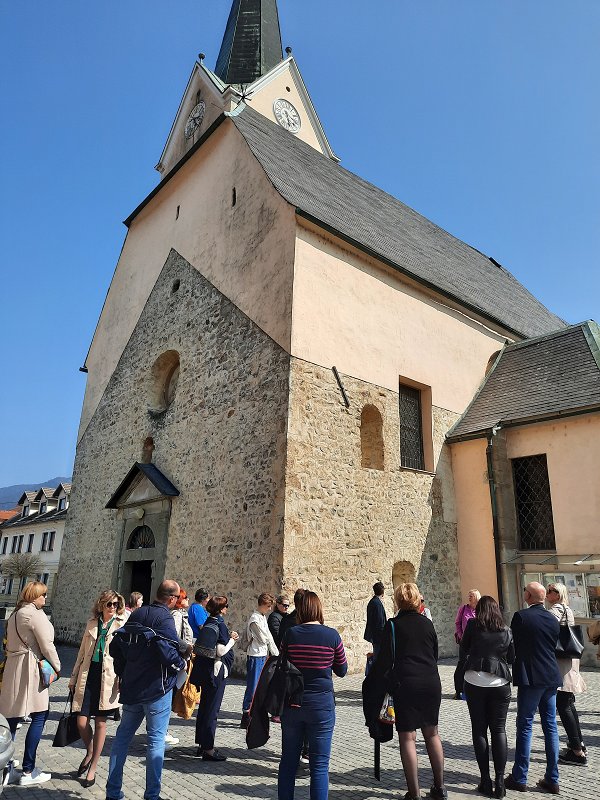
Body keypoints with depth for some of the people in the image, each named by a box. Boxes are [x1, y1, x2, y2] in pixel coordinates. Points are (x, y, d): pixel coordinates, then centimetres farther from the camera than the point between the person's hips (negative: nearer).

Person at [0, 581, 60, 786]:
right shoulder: (35, 614, -13)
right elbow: (47, 645, -13)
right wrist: (57, 667, 0)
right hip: (30, 668, -9)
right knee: (39, 716, 0)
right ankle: (28, 771, 4)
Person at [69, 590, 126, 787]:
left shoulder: (122, 625, -3)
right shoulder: (92, 623, 9)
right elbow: (82, 652, 16)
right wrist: (74, 677, 15)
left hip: (108, 678, -3)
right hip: (88, 675, 3)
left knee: (100, 722, 4)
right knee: (81, 721, 1)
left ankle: (92, 768, 22)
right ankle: (89, 752, 32)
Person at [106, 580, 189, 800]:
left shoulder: (136, 615, 6)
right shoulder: (164, 617, -17)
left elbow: (115, 646, 9)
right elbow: (168, 652, -26)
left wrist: (124, 674, 18)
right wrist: (181, 664, -6)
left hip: (131, 687, 7)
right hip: (157, 689, -7)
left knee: (123, 735, 17)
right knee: (156, 739, 5)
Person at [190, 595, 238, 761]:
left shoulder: (208, 622, 8)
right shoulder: (220, 624, -19)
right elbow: (221, 651, -21)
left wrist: (229, 638, 9)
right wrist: (232, 639, -7)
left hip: (204, 671, 9)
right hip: (216, 671, -9)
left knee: (204, 706, 17)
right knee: (212, 709, 0)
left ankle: (202, 744, 29)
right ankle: (208, 749, 7)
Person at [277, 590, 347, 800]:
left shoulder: (290, 634, -8)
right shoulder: (332, 635, -11)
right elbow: (341, 670, 2)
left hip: (292, 703, 2)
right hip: (321, 704, -2)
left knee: (288, 761, 18)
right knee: (319, 765, 9)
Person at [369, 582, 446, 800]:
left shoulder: (393, 625, -7)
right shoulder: (427, 623, 5)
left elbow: (385, 660, -9)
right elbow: (435, 654, 15)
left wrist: (373, 680, 4)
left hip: (406, 685, -5)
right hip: (431, 683, 5)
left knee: (407, 737, 5)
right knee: (431, 733, 19)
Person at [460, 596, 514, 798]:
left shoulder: (473, 625, -4)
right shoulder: (506, 631, 2)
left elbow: (463, 651, 4)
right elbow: (512, 658, 11)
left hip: (474, 682, -2)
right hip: (500, 683, 2)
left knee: (479, 730, 8)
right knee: (499, 730, 11)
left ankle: (486, 781, 9)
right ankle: (500, 782, 8)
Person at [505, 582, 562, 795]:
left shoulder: (521, 616, -12)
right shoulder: (553, 619, 6)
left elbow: (513, 644, -5)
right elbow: (553, 647, 13)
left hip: (530, 677, -6)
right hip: (551, 678, 6)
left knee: (525, 727, 2)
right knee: (550, 727, 12)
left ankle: (519, 778, 9)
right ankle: (552, 780, 18)